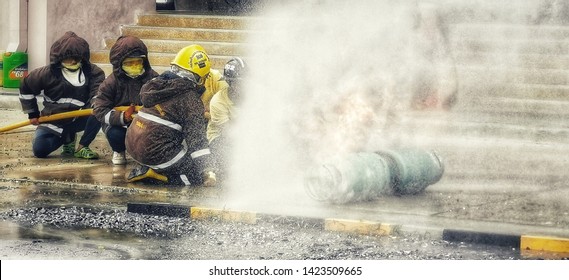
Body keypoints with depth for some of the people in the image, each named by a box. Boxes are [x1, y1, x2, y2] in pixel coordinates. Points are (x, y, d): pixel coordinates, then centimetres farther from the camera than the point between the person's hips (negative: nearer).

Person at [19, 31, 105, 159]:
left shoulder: (92, 72, -8)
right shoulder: (48, 74, -9)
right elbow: (26, 88, 5)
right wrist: (32, 113, 5)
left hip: (79, 119, -1)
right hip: (53, 122, 1)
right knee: (39, 150, -19)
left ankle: (82, 147, -10)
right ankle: (67, 138, 16)